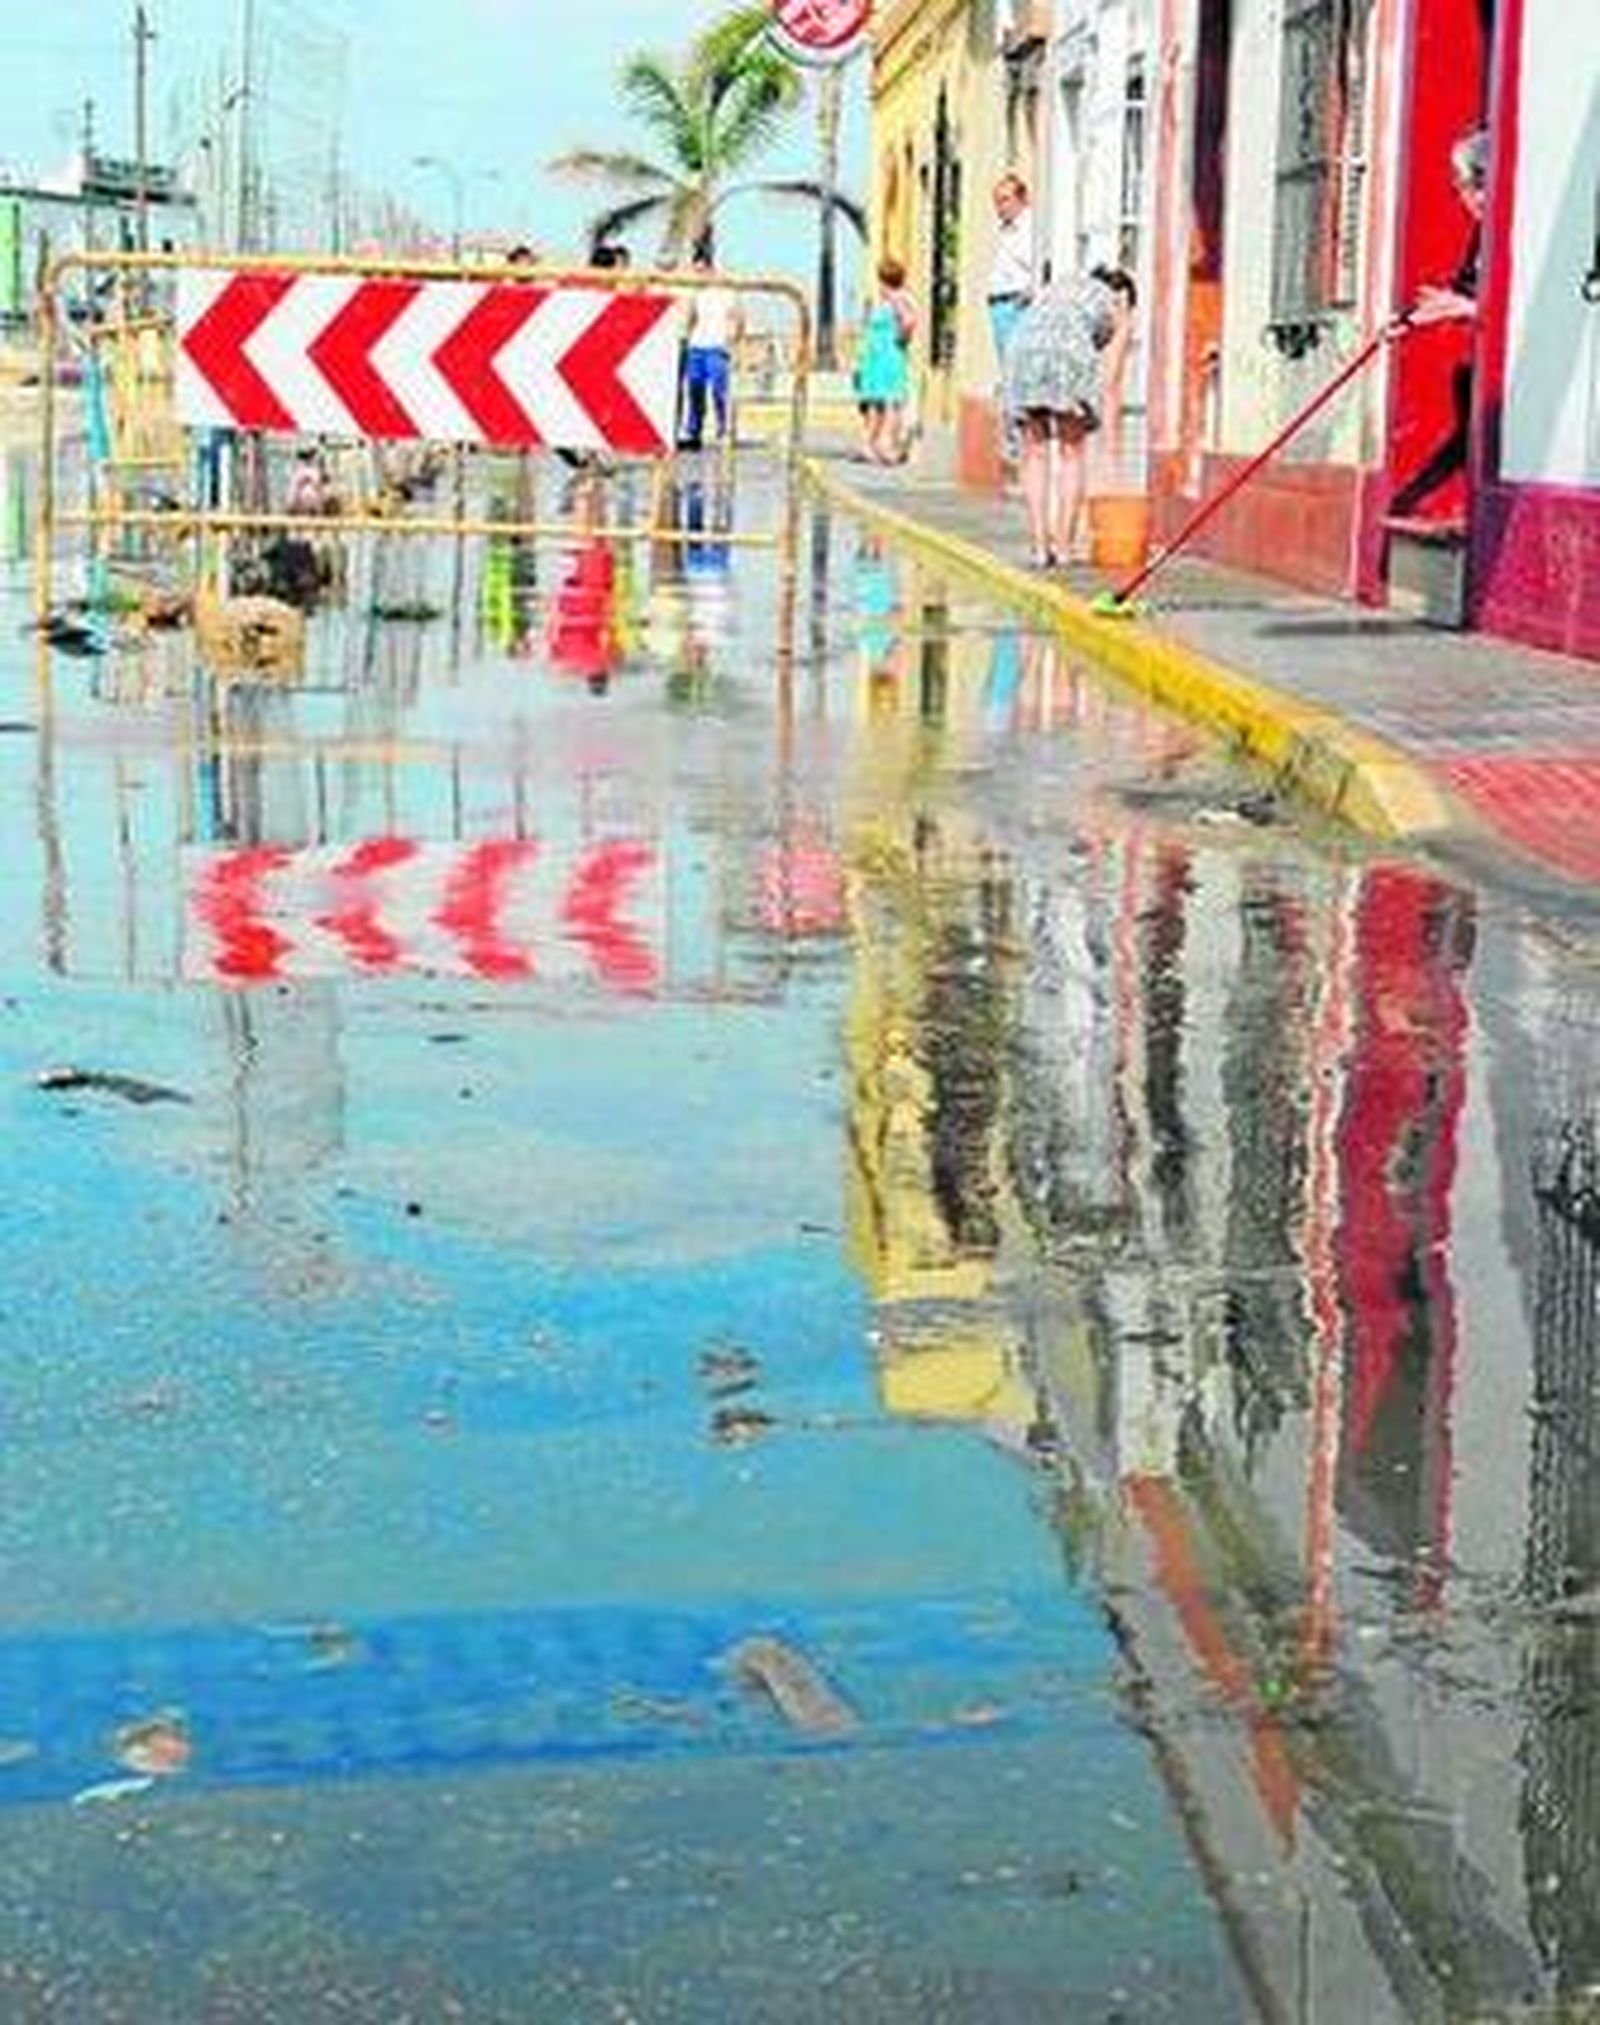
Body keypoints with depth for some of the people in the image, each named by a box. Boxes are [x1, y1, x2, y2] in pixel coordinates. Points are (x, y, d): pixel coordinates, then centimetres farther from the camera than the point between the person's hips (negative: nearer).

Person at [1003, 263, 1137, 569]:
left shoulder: (1056, 290, 38)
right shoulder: (1120, 313, 26)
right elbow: (1111, 386, 21)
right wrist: (1113, 444, 25)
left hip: (1023, 351, 3)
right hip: (1071, 355, -3)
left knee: (1035, 454, 12)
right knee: (1071, 454, 12)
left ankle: (1040, 546, 8)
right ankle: (1063, 546, 9)